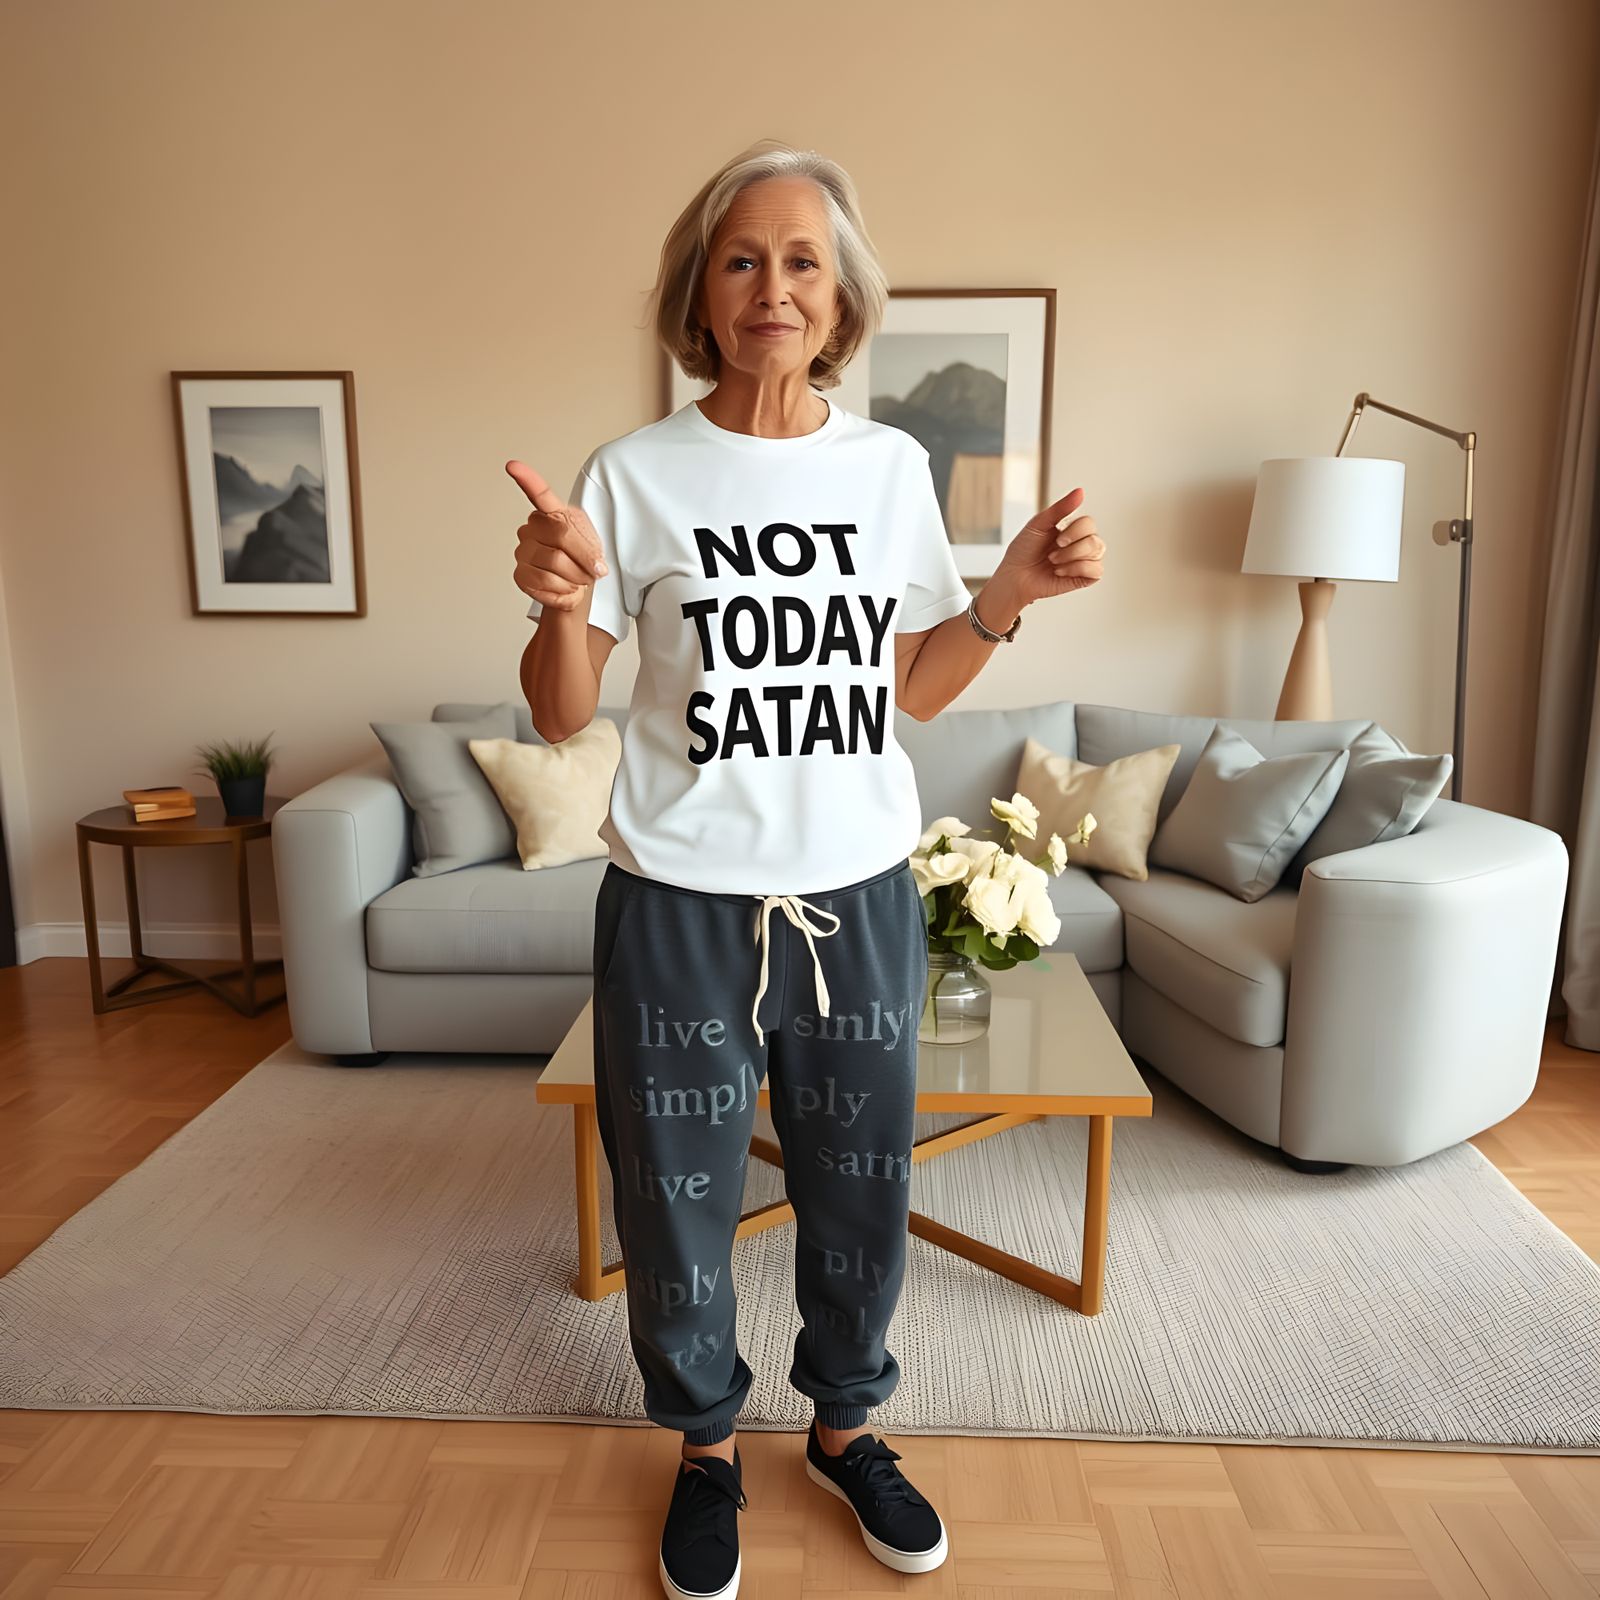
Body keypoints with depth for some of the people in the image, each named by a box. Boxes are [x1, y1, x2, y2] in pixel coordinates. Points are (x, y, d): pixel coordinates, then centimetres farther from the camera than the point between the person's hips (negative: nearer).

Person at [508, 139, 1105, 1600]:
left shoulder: (893, 466, 4)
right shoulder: (635, 475, -5)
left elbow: (911, 689, 11)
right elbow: (560, 715, -4)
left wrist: (1011, 595, -3)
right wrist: (561, 603, -23)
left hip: (860, 895, 3)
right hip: (681, 907, -2)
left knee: (862, 1191, 17)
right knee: (679, 1197, 14)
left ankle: (843, 1424, 45)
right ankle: (707, 1443, 43)